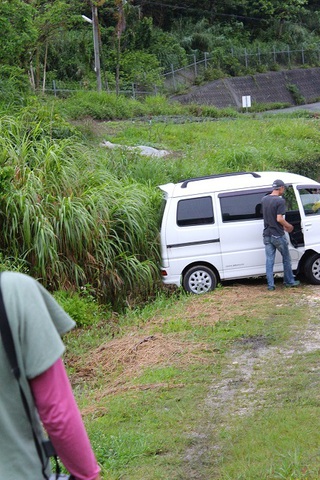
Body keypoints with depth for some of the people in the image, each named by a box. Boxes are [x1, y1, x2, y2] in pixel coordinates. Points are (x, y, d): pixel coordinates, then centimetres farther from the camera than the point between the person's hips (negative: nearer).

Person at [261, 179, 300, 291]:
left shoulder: (264, 200, 8)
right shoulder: (280, 201, -15)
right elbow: (279, 219, -22)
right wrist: (289, 226, -5)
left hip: (267, 235, 6)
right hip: (278, 235, -6)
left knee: (269, 260, 5)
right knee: (286, 259, 12)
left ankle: (270, 285, 4)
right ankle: (289, 281, 21)